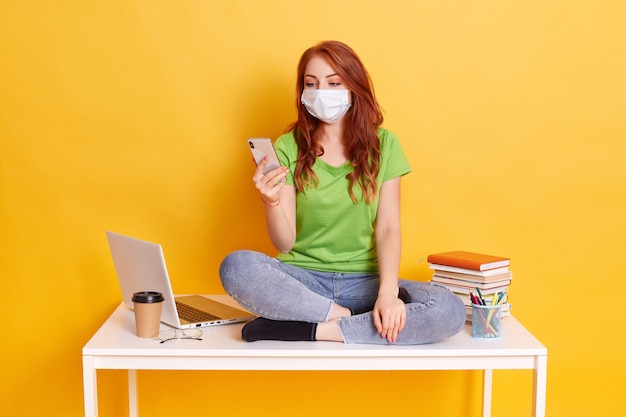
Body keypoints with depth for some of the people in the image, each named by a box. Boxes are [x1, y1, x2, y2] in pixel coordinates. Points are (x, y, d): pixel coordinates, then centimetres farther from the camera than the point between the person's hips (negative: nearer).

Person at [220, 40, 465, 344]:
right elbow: (285, 243, -4)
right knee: (236, 266, -31)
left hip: (365, 280, 1)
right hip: (303, 279, -1)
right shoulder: (288, 147, 1)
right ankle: (345, 318, -18)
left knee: (450, 311, -26)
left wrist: (388, 291, -20)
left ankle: (307, 329, -22)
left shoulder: (383, 145, 3)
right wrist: (272, 203, -25)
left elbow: (388, 228, -3)